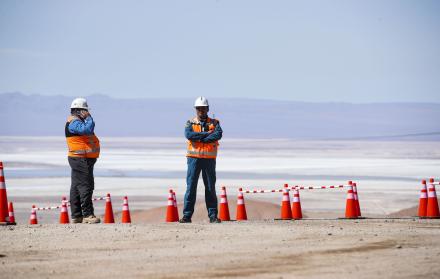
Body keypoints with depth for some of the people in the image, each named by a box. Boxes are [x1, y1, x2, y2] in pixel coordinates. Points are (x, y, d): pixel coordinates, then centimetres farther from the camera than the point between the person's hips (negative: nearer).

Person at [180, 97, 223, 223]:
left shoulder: (214, 123, 8)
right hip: (194, 158, -1)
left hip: (209, 159, 1)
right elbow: (188, 134, -13)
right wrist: (207, 134, -13)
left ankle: (213, 216, 8)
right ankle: (187, 215, -3)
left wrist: (199, 138, -16)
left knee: (210, 188, 4)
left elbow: (218, 135, -12)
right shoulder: (190, 123, 8)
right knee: (191, 187, -4)